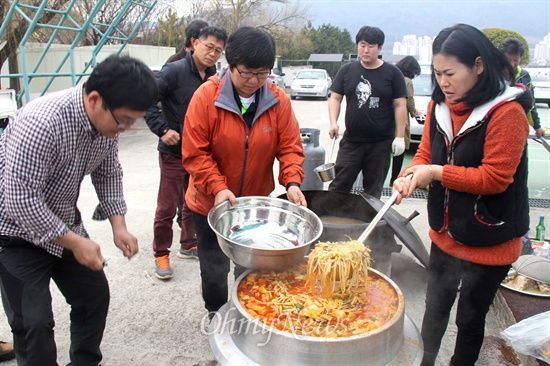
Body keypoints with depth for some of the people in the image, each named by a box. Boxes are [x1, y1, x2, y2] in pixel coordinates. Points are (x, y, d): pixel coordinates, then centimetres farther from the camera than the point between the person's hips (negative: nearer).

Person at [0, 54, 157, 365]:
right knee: (34, 322, -5)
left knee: (95, 295, 12)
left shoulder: (108, 120, -11)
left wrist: (119, 226, -4)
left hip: (63, 223, 7)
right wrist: (74, 242, -23)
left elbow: (108, 173, 5)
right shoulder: (42, 122, -33)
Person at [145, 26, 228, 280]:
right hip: (174, 153, -5)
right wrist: (162, 129, -21)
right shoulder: (174, 71, -14)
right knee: (167, 207, 3)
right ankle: (161, 255, 19)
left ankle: (188, 245, 36)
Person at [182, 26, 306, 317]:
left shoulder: (278, 100, -9)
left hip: (257, 203, 2)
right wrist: (218, 187, -26)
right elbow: (194, 152, -16)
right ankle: (216, 315, 39)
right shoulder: (207, 96, -17)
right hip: (211, 204, -2)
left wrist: (292, 182, -21)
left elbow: (290, 147, -5)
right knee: (214, 268, 12)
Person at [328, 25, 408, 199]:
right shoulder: (347, 71, 5)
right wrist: (333, 122, -9)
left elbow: (400, 105, -1)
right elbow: (335, 98, 7)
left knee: (373, 190, 10)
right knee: (339, 186, 1)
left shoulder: (392, 73, 0)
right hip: (351, 141, 1)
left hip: (381, 142, -1)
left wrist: (400, 136, -7)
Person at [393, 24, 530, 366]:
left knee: (470, 318, 14)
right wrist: (410, 176, -17)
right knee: (435, 307, 23)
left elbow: (495, 178, -23)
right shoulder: (439, 105, -1)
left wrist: (436, 173, -24)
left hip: (488, 243, -6)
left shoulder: (507, 113, -22)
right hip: (445, 233, 6)